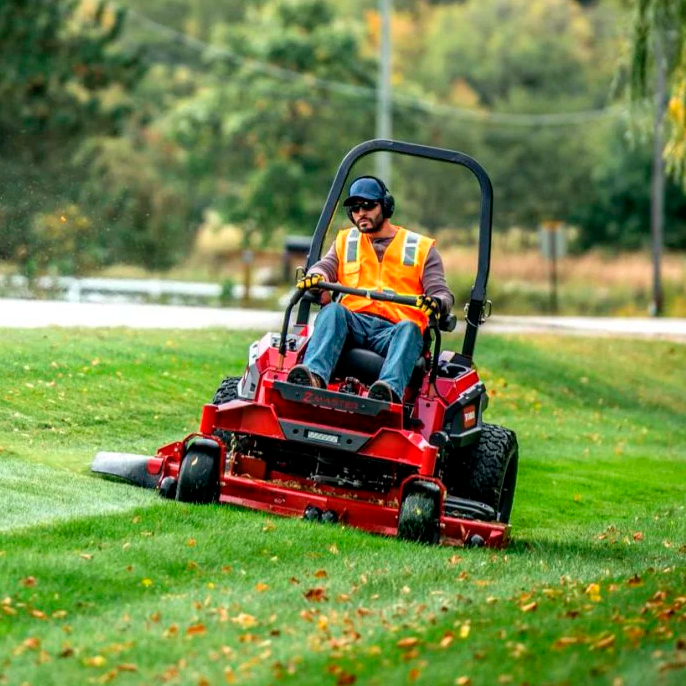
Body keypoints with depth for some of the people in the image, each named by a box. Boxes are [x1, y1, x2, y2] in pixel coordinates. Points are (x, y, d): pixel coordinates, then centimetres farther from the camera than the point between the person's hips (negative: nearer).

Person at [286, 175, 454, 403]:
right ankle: (314, 375, -56)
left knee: (409, 329, -36)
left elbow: (442, 293, 7)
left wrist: (436, 303, -19)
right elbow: (325, 266, 11)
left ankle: (390, 389, -64)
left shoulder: (421, 248, 16)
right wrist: (316, 276, -16)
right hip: (352, 324, 2)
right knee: (332, 310, -31)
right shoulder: (345, 241, 27)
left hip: (393, 331, -2)